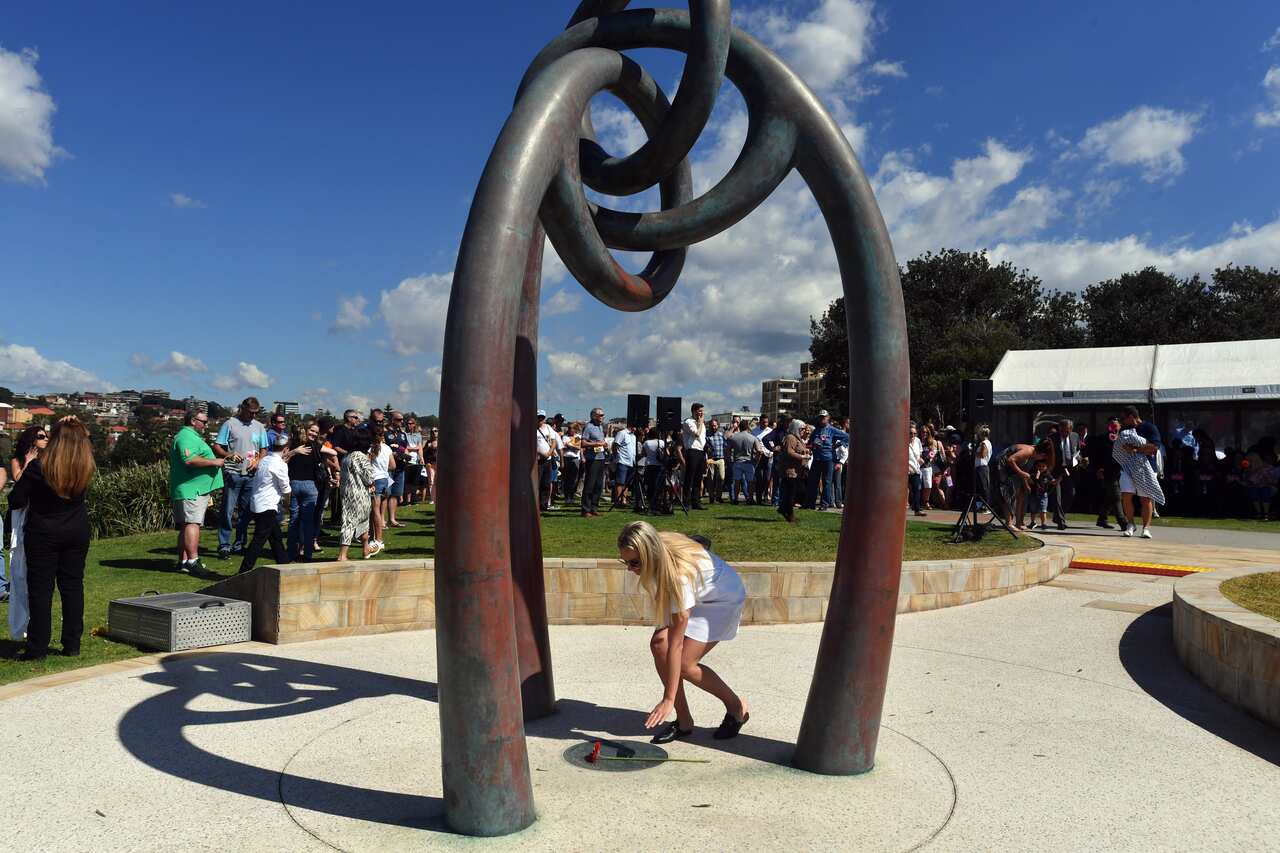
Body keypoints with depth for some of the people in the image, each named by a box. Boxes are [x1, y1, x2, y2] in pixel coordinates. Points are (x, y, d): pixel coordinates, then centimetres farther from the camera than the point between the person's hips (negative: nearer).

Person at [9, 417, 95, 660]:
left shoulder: (37, 467, -16)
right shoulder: (87, 468, -5)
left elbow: (15, 502, -9)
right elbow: (88, 445, 19)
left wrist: (22, 477, 5)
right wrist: (77, 428, 9)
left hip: (42, 535, -3)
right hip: (77, 533, 3)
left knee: (40, 589, 3)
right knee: (73, 586, 9)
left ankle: (37, 648, 5)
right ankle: (72, 644, 13)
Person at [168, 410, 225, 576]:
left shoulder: (192, 436, 25)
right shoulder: (186, 437, -12)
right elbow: (189, 460, -27)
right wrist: (213, 462, -18)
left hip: (197, 490, 11)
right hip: (192, 490, -11)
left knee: (186, 526, 10)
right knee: (192, 524, -16)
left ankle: (183, 562, 13)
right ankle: (193, 561, -20)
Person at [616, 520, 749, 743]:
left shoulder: (679, 573, -40)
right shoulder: (657, 551, -22)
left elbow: (676, 644, -36)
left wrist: (668, 700, -32)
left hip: (724, 599, -7)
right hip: (697, 595, 8)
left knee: (684, 663, -17)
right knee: (658, 644, -11)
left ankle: (737, 708, 7)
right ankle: (684, 721, 1)